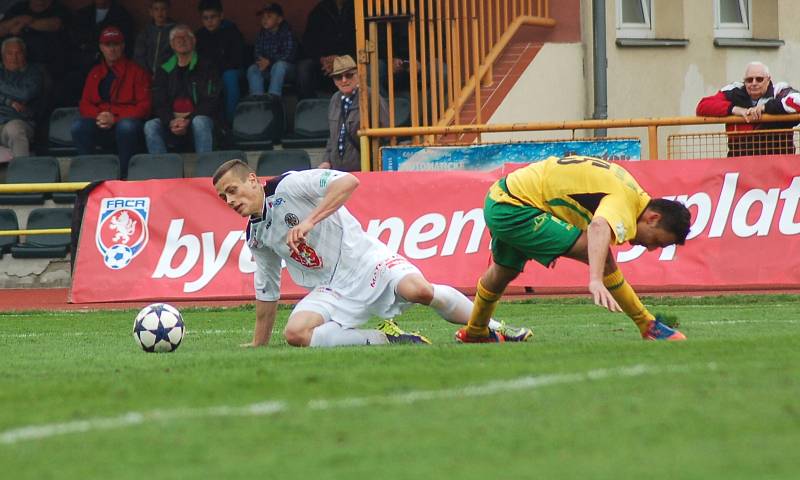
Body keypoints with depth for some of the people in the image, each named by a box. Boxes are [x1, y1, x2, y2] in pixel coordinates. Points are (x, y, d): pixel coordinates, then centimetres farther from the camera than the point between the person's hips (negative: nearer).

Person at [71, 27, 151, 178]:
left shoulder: (136, 71, 4)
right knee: (78, 126, -26)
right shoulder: (95, 73, 18)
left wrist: (115, 119, -15)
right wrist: (98, 116, -9)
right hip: (101, 126, 3)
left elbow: (144, 106, -4)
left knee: (127, 126, -39)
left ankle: (124, 175, -28)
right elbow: (85, 105, 15)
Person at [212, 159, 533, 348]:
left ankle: (493, 328, -8)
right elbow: (266, 291, 25)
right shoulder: (255, 237, 14)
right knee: (295, 333, -25)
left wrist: (309, 221, -28)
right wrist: (258, 346, 29)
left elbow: (347, 182, -21)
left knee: (417, 290, -33)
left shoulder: (288, 187, -8)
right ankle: (385, 339, -16)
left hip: (363, 261, -6)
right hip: (330, 291, 6)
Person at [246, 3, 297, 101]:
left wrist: (270, 61, -28)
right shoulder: (262, 34, 6)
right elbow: (258, 53, 4)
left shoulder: (287, 32, -10)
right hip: (267, 70, 5)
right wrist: (262, 61, -22)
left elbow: (289, 54, -19)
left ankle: (273, 96, -43)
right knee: (252, 69, -20)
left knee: (279, 65, -37)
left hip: (286, 68, -5)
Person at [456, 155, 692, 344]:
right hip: (513, 210, -10)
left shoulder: (630, 188, 8)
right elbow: (599, 228, -45)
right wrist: (596, 281, -58)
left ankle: (474, 333, 56)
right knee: (600, 256, -17)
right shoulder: (625, 202, -22)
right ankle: (648, 327, -10)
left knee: (503, 271, 33)